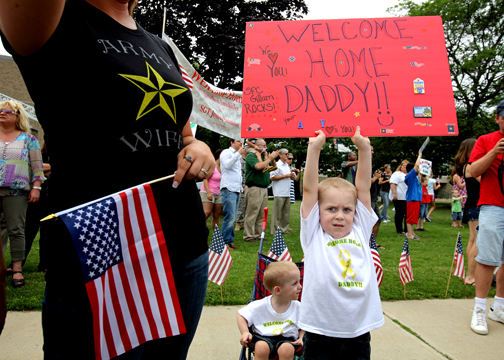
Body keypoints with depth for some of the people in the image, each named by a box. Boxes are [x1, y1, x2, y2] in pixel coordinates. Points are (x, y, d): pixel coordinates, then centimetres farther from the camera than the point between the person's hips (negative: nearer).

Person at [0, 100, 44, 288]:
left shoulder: (28, 139, 8)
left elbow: (37, 165, 5)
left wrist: (36, 187, -3)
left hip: (16, 191, -2)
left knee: (16, 230, -4)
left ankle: (17, 269, 2)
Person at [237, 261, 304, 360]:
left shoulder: (298, 307, -2)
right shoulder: (261, 306, -8)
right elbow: (241, 316, 3)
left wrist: (301, 338, -8)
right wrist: (245, 332, -10)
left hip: (287, 339, 1)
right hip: (263, 337, -1)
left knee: (287, 349, -32)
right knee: (262, 347, -34)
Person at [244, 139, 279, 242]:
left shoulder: (264, 156, 18)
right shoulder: (251, 156, -5)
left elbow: (272, 167, 20)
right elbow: (258, 166, -22)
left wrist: (273, 158, 3)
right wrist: (270, 158, -14)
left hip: (264, 188, 8)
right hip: (254, 188, -8)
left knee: (261, 214, 9)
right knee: (252, 214, -5)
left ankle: (258, 234, 16)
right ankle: (248, 236, 0)